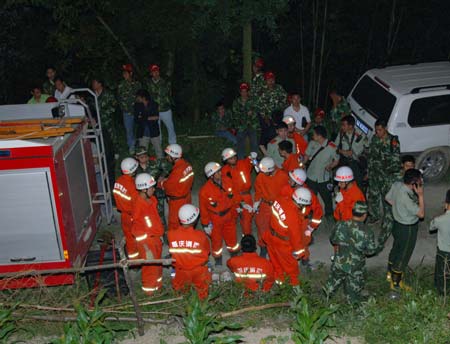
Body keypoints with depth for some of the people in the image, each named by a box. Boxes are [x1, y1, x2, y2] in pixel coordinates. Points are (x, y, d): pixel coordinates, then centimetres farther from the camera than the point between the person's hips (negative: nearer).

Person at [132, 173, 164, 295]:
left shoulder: (152, 199, 0)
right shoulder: (138, 204, -25)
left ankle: (157, 284, 42)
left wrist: (160, 234, 18)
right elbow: (137, 226, -21)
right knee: (150, 265, 5)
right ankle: (149, 289, 25)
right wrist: (145, 246, -18)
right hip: (146, 239, -8)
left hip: (156, 237, 8)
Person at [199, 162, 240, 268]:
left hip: (229, 216, 4)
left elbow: (232, 198, 4)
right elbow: (203, 209, -13)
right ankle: (218, 262, 36)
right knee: (216, 240, 15)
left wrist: (233, 214, 11)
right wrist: (205, 224, -7)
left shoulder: (227, 182, -12)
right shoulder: (205, 190, -25)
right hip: (215, 219, -4)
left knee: (232, 237, 20)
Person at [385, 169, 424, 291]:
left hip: (397, 223, 8)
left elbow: (388, 198, 6)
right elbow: (421, 214, -27)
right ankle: (396, 284, 27)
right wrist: (420, 195, -28)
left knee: (396, 249, 27)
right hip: (407, 229, -8)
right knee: (403, 255, 10)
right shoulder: (406, 197, -36)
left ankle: (390, 273, 48)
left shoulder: (396, 185, -12)